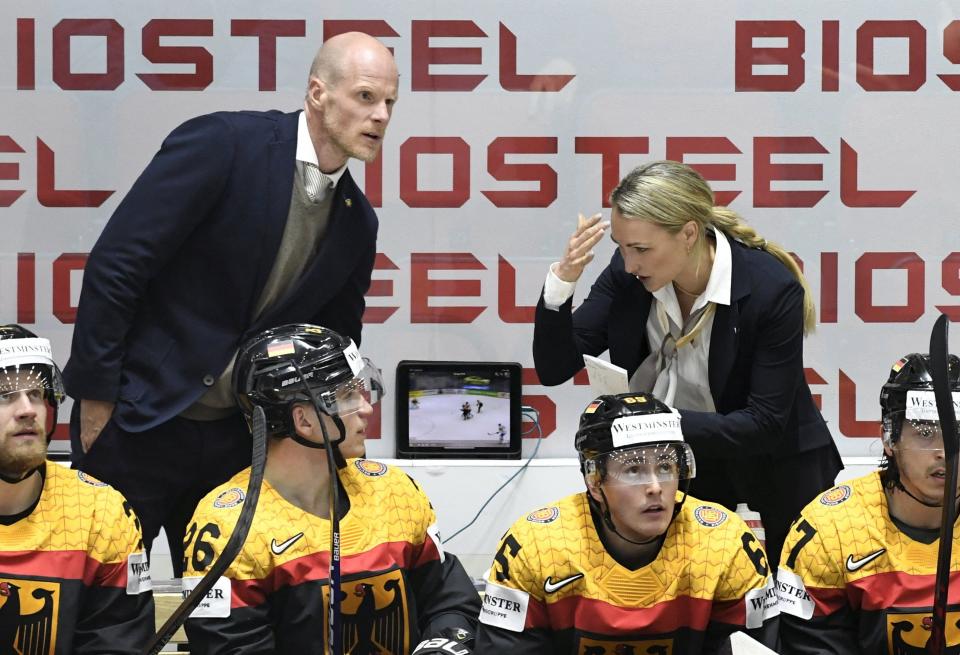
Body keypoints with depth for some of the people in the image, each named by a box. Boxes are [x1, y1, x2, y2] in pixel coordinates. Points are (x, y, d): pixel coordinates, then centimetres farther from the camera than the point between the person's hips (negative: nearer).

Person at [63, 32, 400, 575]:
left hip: (237, 440, 5)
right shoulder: (223, 144, -15)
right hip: (138, 422, -5)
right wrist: (96, 396, -14)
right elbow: (114, 264, -15)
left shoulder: (358, 224, 4)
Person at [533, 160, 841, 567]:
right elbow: (554, 369, -14)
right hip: (681, 458, 3)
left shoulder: (772, 289, -28)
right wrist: (561, 283, -30)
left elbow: (766, 424, -26)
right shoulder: (627, 274, -17)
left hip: (774, 461, -3)